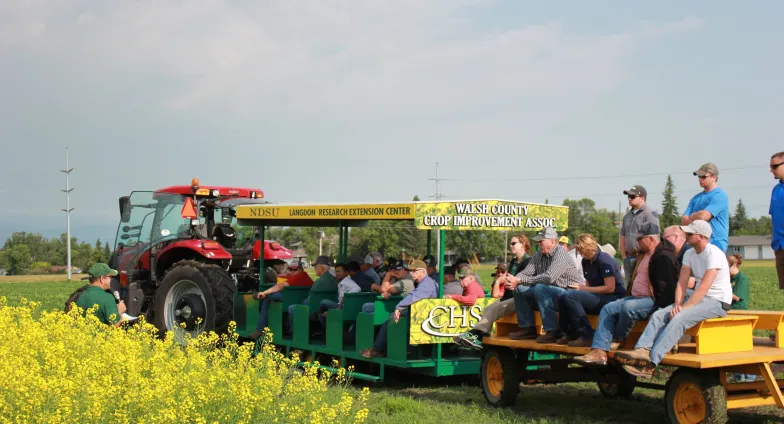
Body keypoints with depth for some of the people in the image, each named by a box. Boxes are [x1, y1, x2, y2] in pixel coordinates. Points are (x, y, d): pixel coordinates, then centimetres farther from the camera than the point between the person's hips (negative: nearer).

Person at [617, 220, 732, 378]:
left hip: (717, 302, -8)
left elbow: (703, 288, -24)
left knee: (678, 319, -31)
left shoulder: (714, 254, -16)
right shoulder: (690, 254, 11)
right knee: (658, 315, -11)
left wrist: (684, 308, -27)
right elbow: (682, 282, 3)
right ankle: (642, 351, -31)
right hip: (699, 298, 8)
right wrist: (677, 305, -14)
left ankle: (651, 362, -39)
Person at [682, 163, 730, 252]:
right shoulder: (696, 198, 19)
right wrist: (696, 217, -8)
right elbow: (684, 220, 11)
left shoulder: (719, 196, -6)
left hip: (715, 243, -7)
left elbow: (703, 216, -17)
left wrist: (691, 216, 4)